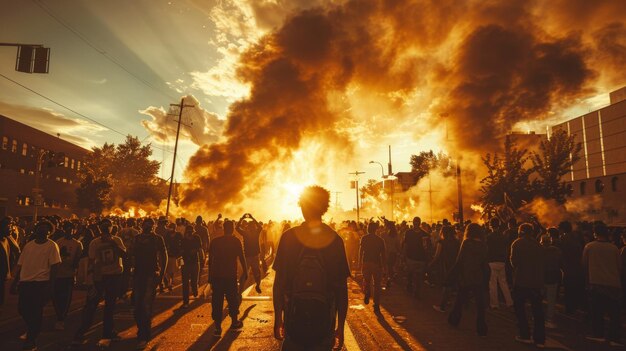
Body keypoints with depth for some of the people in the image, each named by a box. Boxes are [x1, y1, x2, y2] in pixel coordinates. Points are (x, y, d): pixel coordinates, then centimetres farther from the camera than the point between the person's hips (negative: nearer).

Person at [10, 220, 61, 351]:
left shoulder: (52, 245, -6)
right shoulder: (28, 245, 10)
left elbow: (54, 266, -10)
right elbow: (20, 265, 14)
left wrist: (50, 284, -13)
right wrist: (15, 282, 13)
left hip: (40, 283, -5)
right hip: (25, 282, 5)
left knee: (36, 312, 0)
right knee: (22, 309, 11)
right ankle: (32, 330, 39)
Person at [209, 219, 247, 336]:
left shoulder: (215, 241, 5)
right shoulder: (236, 241, -5)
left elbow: (210, 260, 8)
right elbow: (242, 258, -5)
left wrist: (210, 276, 14)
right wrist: (245, 272, 6)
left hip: (216, 275, 3)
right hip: (230, 275, -2)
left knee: (217, 301, 7)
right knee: (233, 298, 14)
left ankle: (218, 327, 6)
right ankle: (234, 323, 25)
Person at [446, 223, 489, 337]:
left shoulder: (466, 243, -12)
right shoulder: (483, 245, 0)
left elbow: (459, 261, -14)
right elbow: (485, 264, 5)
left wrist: (451, 277, -9)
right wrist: (486, 279, 13)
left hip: (465, 277, -2)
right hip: (479, 278, 2)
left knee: (460, 300, 15)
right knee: (480, 304, 8)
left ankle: (454, 320, 29)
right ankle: (481, 329, 8)